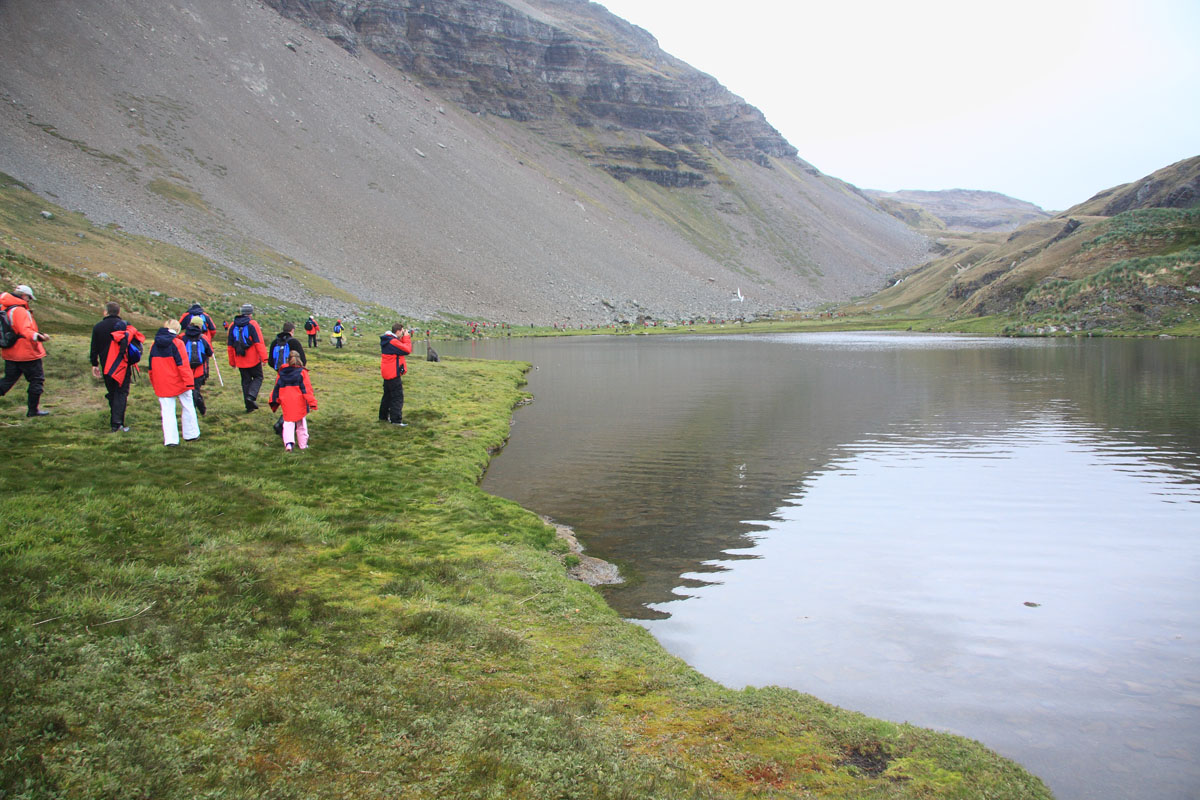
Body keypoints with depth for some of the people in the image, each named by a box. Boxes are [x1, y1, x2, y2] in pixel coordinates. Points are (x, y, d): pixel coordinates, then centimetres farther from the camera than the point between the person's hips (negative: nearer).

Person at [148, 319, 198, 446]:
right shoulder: (177, 343, -10)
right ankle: (191, 434, 19)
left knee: (167, 412, 4)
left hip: (163, 386, 4)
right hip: (179, 383, -4)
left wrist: (154, 383, 24)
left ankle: (170, 439, -3)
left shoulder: (154, 345, 6)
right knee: (188, 407, 12)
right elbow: (183, 364, -16)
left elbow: (151, 367, 13)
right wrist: (189, 382, -16)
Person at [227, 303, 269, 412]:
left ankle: (249, 406, 11)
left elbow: (230, 345, 12)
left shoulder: (233, 326, 8)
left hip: (240, 361, 4)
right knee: (258, 377, 12)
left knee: (246, 381, 12)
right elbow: (259, 342, -16)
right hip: (253, 359, -4)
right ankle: (251, 396, -12)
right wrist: (263, 357, -16)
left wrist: (232, 361, 19)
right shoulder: (252, 324, -8)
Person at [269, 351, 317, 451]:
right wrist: (311, 403, -10)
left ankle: (288, 442, -15)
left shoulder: (281, 373, 7)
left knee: (288, 423, 5)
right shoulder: (302, 372, -4)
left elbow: (276, 389, 11)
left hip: (286, 403, 2)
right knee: (301, 424, 12)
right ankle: (303, 444, 17)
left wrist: (275, 402, 19)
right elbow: (307, 389, -9)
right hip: (300, 404, -2)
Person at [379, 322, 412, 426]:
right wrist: (406, 338, -10)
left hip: (387, 373, 10)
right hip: (393, 374, -10)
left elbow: (400, 347, 14)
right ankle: (396, 419, -7)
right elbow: (407, 350, -21)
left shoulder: (387, 340, 11)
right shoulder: (393, 341, -21)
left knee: (388, 395, 20)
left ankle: (383, 416, 28)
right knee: (398, 396, -6)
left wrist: (404, 338, 2)